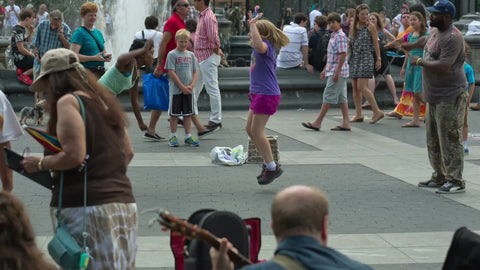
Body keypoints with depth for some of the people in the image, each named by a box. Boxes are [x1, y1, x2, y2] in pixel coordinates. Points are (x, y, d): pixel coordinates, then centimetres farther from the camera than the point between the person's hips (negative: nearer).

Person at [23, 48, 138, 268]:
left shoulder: (68, 102, -7)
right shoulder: (105, 99, 17)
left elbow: (74, 155, -16)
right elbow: (128, 153, 18)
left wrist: (40, 164, -2)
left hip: (85, 205, -8)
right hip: (123, 201, 8)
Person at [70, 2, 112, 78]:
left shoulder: (98, 32, 19)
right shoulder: (79, 33, -6)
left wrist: (106, 55, 4)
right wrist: (94, 58, -20)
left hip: (101, 72, 8)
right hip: (87, 72, -8)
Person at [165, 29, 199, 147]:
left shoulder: (191, 55, 10)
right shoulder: (172, 55, -5)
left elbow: (195, 72, 11)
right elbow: (171, 73, -10)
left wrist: (191, 85, -6)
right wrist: (182, 87, -13)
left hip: (188, 90, 4)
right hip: (175, 90, -4)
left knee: (188, 114, 6)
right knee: (174, 114, 3)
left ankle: (188, 137, 11)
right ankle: (173, 137, 11)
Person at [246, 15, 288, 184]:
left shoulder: (266, 46, -18)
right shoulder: (264, 48, 13)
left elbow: (258, 44, -42)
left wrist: (253, 24, -35)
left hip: (267, 94, -11)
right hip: (258, 94, 11)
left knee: (257, 131, -7)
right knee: (250, 129, 14)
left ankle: (272, 167, -1)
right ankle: (268, 163, 21)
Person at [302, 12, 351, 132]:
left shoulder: (341, 36, -14)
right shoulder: (333, 36, 16)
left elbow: (343, 55, -19)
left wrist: (337, 72, -22)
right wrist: (325, 69, 23)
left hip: (338, 71, -10)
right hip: (332, 71, 10)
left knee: (329, 96, -6)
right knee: (341, 97, 9)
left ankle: (318, 122, -3)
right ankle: (346, 123, 10)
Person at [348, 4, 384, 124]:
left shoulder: (371, 27, -3)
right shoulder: (353, 28, 11)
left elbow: (376, 44, -2)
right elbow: (349, 44, 16)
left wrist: (378, 59, -4)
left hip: (366, 58, -6)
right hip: (354, 59, 6)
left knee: (362, 87, -15)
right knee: (355, 87, 5)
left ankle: (377, 111, -11)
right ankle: (358, 114, 11)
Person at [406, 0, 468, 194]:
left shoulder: (452, 38, -19)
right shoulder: (435, 32, 12)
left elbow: (443, 66, -27)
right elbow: (426, 41, 36)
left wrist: (419, 61, -14)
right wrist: (411, 46, 51)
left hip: (450, 98, -10)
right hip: (434, 97, 10)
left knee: (450, 140, -9)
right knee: (433, 140, 15)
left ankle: (455, 181, -4)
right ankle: (439, 177, 24)